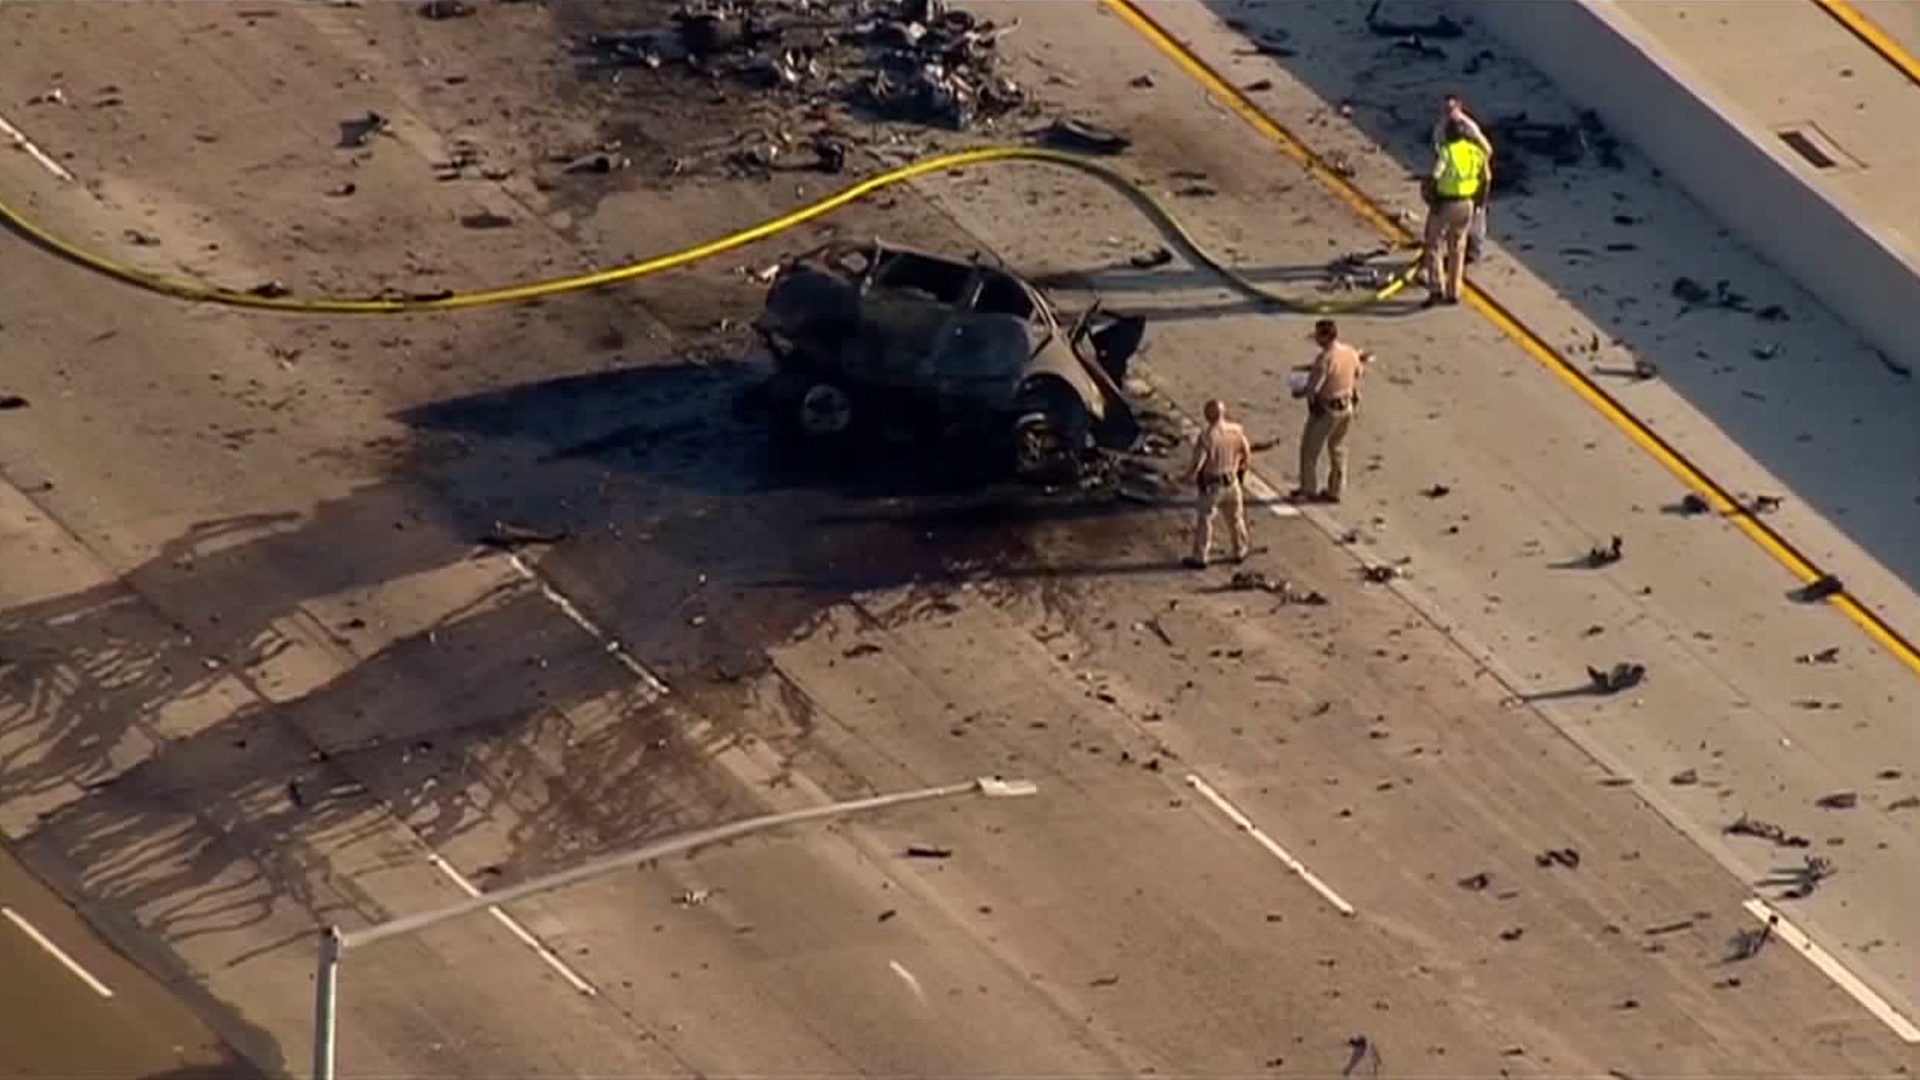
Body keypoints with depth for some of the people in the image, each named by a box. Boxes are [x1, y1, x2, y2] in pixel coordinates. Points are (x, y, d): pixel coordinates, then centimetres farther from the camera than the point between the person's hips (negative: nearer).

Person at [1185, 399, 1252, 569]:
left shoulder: (1207, 437, -25)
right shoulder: (1236, 431, -8)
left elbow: (1197, 463, -22)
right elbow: (1247, 454, 4)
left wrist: (1190, 476, -2)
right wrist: (1240, 468, 23)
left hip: (1212, 484, -5)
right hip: (1232, 481, 5)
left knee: (1204, 520, 8)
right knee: (1235, 517, 22)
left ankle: (1200, 557, 12)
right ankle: (1240, 551, 35)